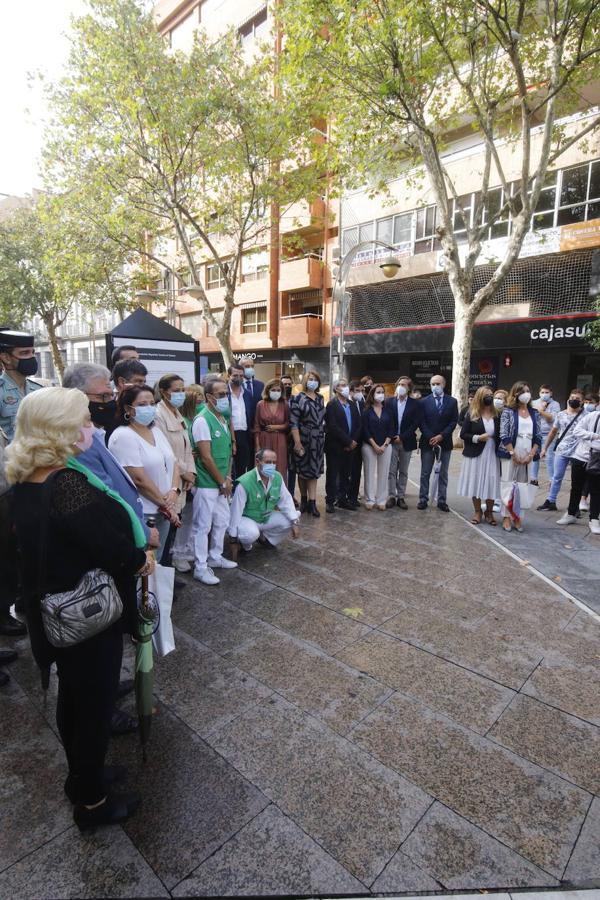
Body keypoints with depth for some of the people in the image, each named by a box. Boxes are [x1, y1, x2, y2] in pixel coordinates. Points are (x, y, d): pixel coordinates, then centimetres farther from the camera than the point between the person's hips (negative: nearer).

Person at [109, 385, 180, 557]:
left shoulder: (156, 431, 10)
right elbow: (139, 479, -19)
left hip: (162, 512, 7)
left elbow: (173, 464, 11)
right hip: (141, 515, -7)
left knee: (156, 562, 18)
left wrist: (174, 491, -8)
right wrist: (166, 505, -13)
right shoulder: (123, 436, -15)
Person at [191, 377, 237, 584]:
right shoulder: (202, 420, -17)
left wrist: (228, 478, 5)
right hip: (207, 484, -8)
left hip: (222, 483, 9)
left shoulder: (223, 418, 9)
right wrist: (222, 482, -12)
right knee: (203, 526, 3)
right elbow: (206, 457, -20)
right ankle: (200, 567, 15)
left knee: (222, 521, 18)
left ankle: (215, 557, 35)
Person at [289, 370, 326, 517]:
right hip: (303, 439, -4)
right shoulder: (298, 398, -6)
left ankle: (312, 503, 5)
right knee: (303, 470, 7)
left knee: (313, 470, 3)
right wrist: (297, 442, -17)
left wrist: (323, 435, 7)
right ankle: (304, 499, 22)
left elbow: (323, 417, 14)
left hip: (318, 440, 4)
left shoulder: (320, 398, 10)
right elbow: (293, 422, -11)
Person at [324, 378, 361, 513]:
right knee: (332, 475, 3)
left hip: (350, 446, 6)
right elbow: (333, 427, -16)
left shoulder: (353, 405, 13)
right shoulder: (332, 405, -7)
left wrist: (353, 441, -4)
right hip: (335, 446, -6)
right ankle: (330, 501, 11)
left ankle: (343, 499, 20)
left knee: (346, 475, 10)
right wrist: (348, 442, -14)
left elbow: (358, 425, 10)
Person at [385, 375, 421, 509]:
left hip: (406, 442, 0)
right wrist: (391, 437, -8)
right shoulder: (389, 401, 2)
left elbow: (415, 423, -4)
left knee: (403, 472, 7)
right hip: (392, 441, 0)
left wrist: (402, 437, -11)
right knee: (391, 471, 2)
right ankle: (391, 496, 8)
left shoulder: (415, 404, 1)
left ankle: (401, 497, 14)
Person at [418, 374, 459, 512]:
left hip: (445, 442, 1)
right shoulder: (424, 402, 1)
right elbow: (421, 422, -3)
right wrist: (430, 438, -13)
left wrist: (441, 436, -12)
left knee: (443, 473, 7)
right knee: (425, 473, 4)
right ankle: (423, 499, 12)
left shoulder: (452, 401, 4)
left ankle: (442, 501, 14)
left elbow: (454, 421, -2)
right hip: (427, 442, -1)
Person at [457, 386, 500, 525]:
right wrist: (477, 438, -15)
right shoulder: (471, 415, -2)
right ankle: (477, 511, 23)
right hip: (475, 455, -1)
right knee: (475, 482, 6)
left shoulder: (496, 416, 4)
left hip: (492, 455, 1)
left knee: (491, 483, 3)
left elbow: (500, 435, 8)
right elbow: (463, 434, -2)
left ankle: (489, 512, 21)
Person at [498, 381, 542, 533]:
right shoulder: (508, 411, -1)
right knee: (508, 485, -1)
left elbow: (538, 437, 8)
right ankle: (506, 517, 8)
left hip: (527, 456, 4)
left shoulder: (534, 413, 11)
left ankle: (517, 517, 14)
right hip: (510, 454, -3)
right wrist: (513, 454, -12)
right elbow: (504, 435, -8)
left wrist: (531, 455, -4)